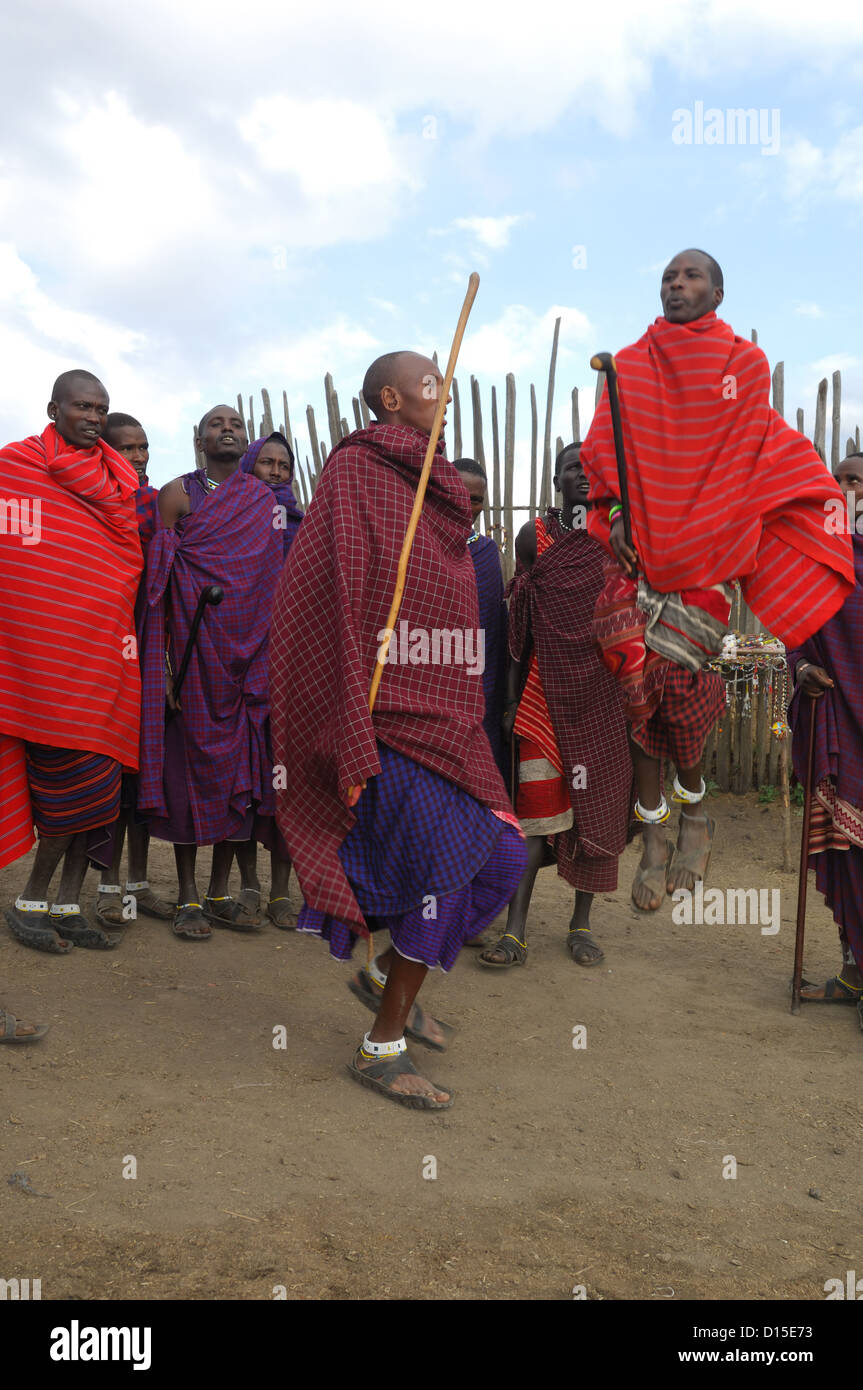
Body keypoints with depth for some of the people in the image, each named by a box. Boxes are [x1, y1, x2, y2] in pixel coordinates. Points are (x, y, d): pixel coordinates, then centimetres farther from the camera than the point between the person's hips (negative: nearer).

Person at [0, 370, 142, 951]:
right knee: (80, 784, -7)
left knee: (95, 787, 6)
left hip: (105, 655, 6)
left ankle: (68, 907, 16)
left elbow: (135, 564, 20)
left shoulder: (120, 480, 16)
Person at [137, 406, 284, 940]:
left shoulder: (265, 500, 14)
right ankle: (188, 896, 8)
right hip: (193, 649, -3)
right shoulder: (178, 493, 3)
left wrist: (273, 654, 7)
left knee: (239, 762, 4)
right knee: (192, 759, -1)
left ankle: (221, 893, 15)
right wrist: (165, 659, -12)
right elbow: (159, 578, -3)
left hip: (248, 653, 4)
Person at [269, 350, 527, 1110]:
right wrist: (352, 742, -20)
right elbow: (334, 600, -16)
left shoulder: (435, 485, 17)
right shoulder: (356, 469, -8)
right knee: (446, 869, -9)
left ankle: (390, 979, 28)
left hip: (446, 712, 9)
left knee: (502, 855, 8)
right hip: (391, 712, -8)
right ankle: (381, 1049, 8)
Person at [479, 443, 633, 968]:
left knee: (598, 804, 5)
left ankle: (582, 923, 19)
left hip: (605, 694, 1)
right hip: (547, 692, -1)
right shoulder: (535, 536, 7)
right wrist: (513, 698, 5)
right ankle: (516, 931, -1)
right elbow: (520, 624, 8)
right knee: (537, 806, -4)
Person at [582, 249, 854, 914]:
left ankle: (692, 811, 12)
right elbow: (603, 454, 11)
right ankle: (657, 833, 3)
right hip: (639, 544, 2)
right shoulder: (628, 366, 14)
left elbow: (775, 458, 11)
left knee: (676, 673, -13)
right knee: (641, 674, -7)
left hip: (707, 549, -2)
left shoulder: (746, 363, 10)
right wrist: (615, 516, -1)